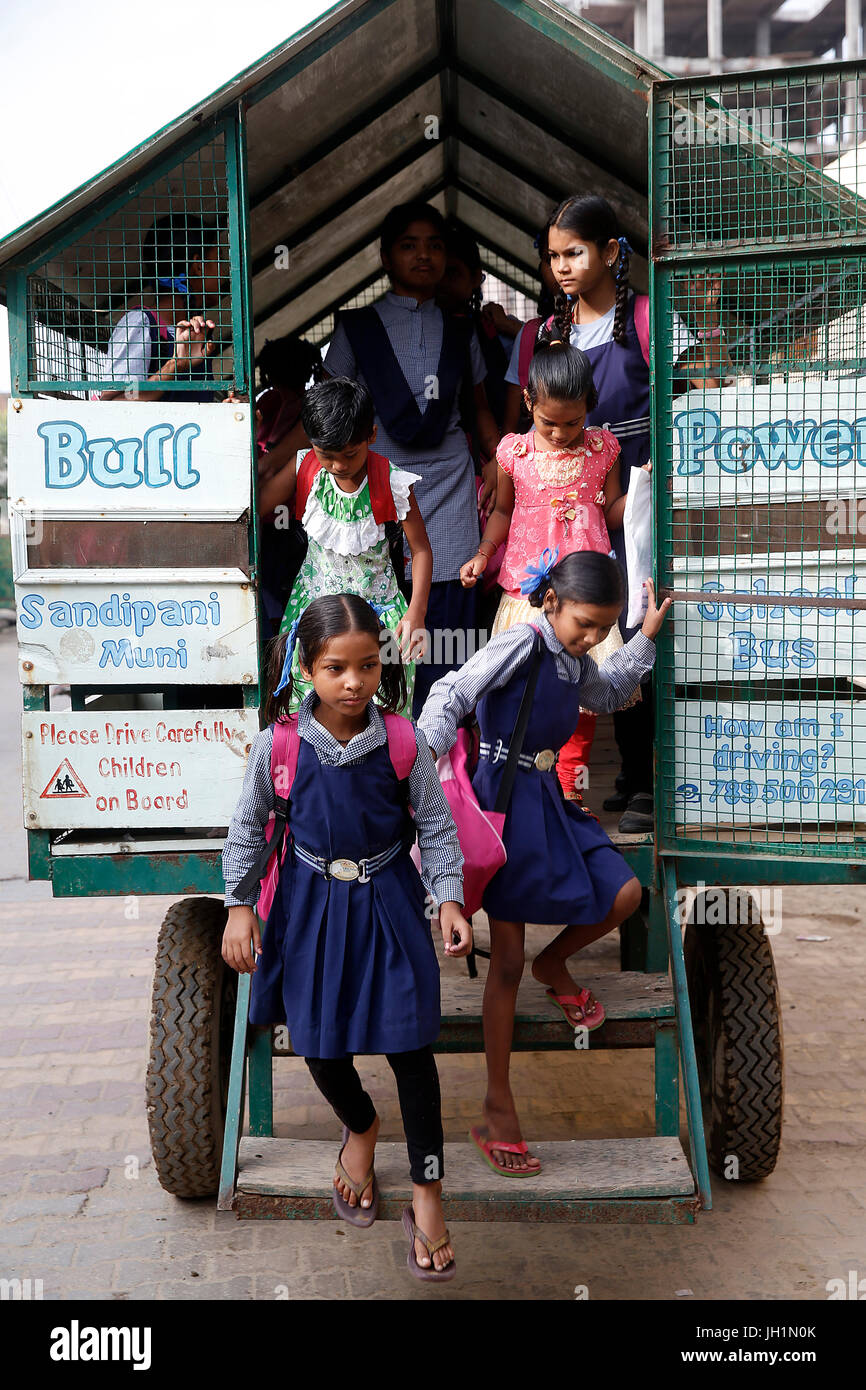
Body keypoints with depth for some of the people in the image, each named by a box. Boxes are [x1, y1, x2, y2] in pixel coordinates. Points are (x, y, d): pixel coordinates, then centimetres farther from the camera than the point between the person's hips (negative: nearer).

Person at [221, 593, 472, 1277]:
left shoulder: (403, 741, -12)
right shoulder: (277, 744, -12)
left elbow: (437, 825, -4)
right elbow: (248, 827, 1)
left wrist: (449, 899, -14)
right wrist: (239, 904, -3)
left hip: (389, 900, -1)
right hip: (311, 904, 1)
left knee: (409, 1041, -2)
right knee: (319, 1043, 11)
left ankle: (427, 1190, 17)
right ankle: (361, 1127, 45)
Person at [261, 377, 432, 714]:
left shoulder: (393, 483, -15)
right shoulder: (304, 470, -8)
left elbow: (420, 549, -7)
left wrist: (416, 613, -14)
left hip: (376, 602, -2)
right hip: (315, 600, 2)